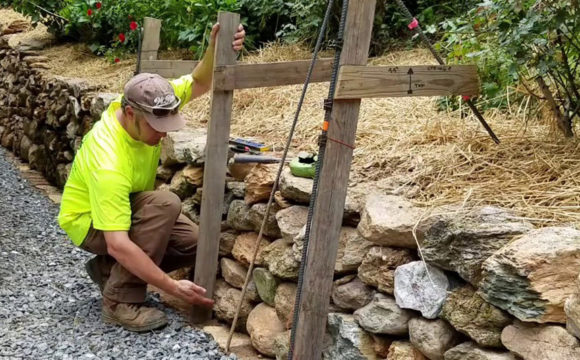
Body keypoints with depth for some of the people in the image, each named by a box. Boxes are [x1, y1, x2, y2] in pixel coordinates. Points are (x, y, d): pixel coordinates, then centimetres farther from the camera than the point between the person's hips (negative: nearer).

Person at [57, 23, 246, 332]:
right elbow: (117, 245, -42)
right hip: (89, 222, -7)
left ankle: (107, 269, 9)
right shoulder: (109, 163, -40)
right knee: (165, 204, -33)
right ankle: (120, 301, -22)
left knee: (192, 243, -8)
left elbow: (199, 83, -11)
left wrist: (216, 48, -35)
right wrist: (173, 287, -40)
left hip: (127, 206, 8)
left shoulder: (146, 104, -21)